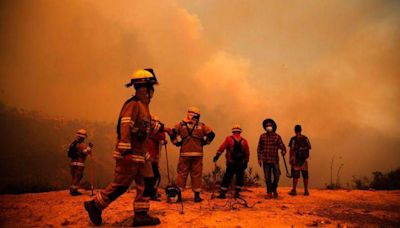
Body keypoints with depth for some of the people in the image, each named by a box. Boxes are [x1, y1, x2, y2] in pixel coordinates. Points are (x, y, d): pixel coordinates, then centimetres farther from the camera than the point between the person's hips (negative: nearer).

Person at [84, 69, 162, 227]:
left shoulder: (143, 106, 17)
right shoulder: (133, 104, -14)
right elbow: (125, 127, -23)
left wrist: (158, 128, 27)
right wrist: (126, 150, -29)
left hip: (140, 154, 10)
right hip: (129, 154, -10)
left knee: (146, 183, 8)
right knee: (120, 185, -2)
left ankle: (140, 215, 14)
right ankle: (94, 205, 16)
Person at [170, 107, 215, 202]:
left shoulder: (181, 125, 6)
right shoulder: (201, 126, 6)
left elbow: (172, 133, -2)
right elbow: (211, 134, 5)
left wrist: (177, 142, 8)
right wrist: (204, 142, 12)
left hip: (184, 153, 0)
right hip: (197, 154, 0)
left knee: (182, 173, 7)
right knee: (196, 174, 6)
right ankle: (197, 196, 10)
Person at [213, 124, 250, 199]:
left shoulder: (229, 139, -2)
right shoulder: (244, 141, 5)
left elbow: (222, 147, -11)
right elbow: (247, 153, 7)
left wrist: (217, 156, -13)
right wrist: (246, 162, 15)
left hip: (231, 163, -1)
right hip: (241, 164, 2)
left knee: (227, 178, 3)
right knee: (240, 178, 14)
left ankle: (223, 193, 2)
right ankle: (237, 193, 12)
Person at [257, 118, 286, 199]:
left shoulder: (277, 136, 0)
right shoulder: (262, 136, 3)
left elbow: (282, 146, -7)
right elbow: (259, 148, 7)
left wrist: (283, 151, -30)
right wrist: (259, 159, 3)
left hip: (275, 160, -1)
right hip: (266, 161, 1)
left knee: (277, 176, 0)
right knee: (267, 178, 5)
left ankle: (274, 189, 27)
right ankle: (269, 193, 19)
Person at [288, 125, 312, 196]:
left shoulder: (293, 139, -8)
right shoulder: (305, 138, 4)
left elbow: (291, 150, -10)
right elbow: (309, 148, 6)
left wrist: (290, 159, -4)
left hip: (296, 160, -3)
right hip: (304, 159, 4)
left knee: (295, 175, 0)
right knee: (305, 175, 8)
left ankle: (294, 190, 3)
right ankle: (306, 191, 12)